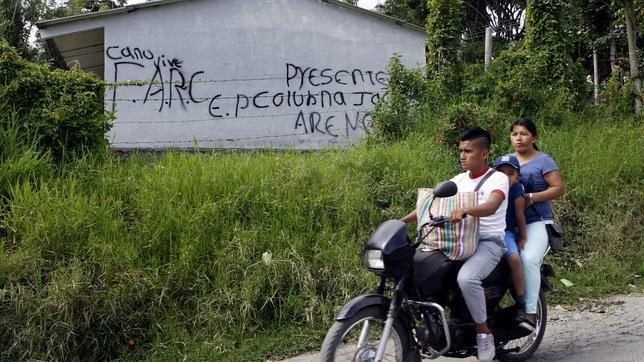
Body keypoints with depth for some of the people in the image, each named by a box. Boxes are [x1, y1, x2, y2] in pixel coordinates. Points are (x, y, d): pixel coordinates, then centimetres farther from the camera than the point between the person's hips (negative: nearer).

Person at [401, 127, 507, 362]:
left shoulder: (498, 178, -6)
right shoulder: (459, 180, 14)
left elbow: (491, 206, -27)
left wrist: (465, 211, -46)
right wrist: (401, 221, -2)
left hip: (489, 242, -7)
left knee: (466, 278, -34)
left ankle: (483, 331, -14)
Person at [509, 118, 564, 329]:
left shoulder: (543, 161, 3)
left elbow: (558, 188, -5)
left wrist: (531, 198, -16)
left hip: (536, 223, -5)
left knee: (529, 259, -30)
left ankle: (530, 312, -27)